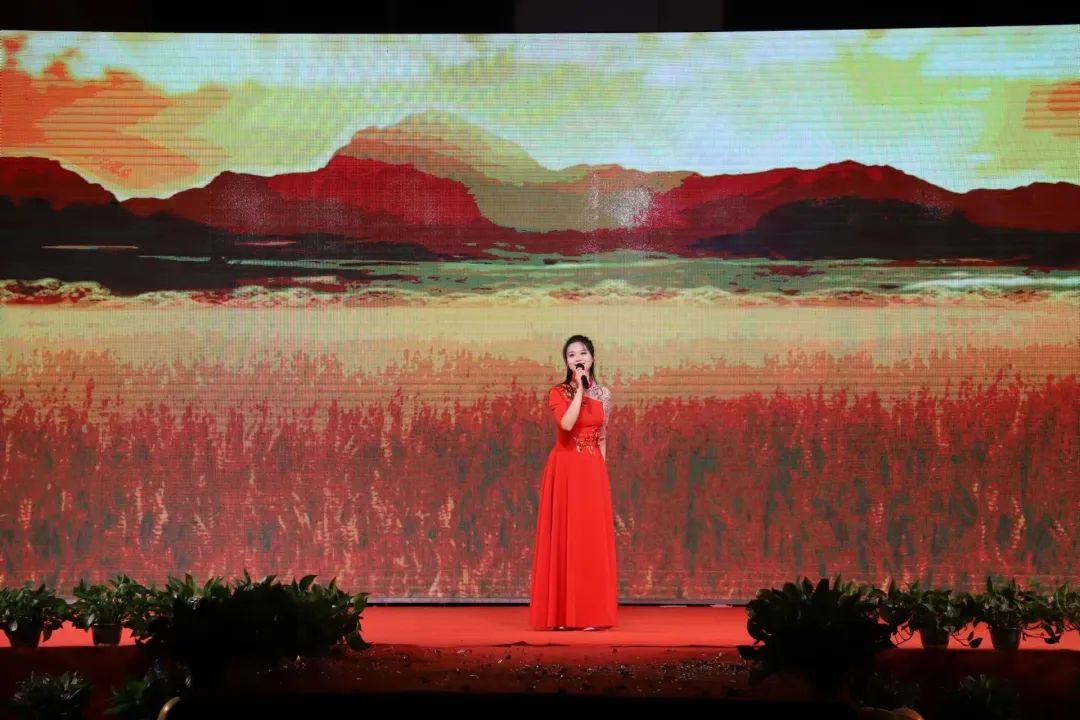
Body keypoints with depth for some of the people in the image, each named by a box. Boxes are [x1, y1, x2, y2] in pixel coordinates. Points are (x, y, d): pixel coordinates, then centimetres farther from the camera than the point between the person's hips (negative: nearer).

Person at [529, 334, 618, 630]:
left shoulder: (603, 395, 9)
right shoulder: (558, 393, -2)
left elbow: (602, 439, 13)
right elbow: (567, 423, -21)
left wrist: (601, 471, 9)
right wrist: (580, 389, -16)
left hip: (593, 471, 3)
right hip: (565, 469, -3)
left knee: (591, 539, 1)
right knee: (564, 537, -3)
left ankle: (590, 613, 6)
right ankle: (562, 614, 2)